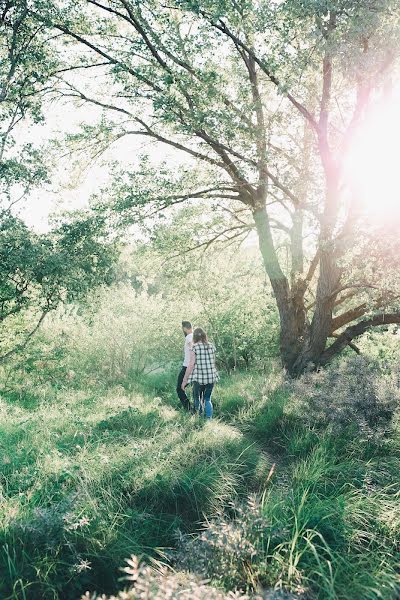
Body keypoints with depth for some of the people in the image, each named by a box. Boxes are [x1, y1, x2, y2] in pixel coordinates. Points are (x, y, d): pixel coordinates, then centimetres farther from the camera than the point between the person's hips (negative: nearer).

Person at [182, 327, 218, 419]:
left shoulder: (194, 347, -7)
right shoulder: (211, 346, 5)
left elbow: (191, 365, -10)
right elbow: (213, 363, 10)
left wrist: (184, 380, -5)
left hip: (199, 378, -4)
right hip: (211, 377, 4)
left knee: (197, 399, 13)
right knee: (207, 399, 18)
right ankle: (209, 418, 10)